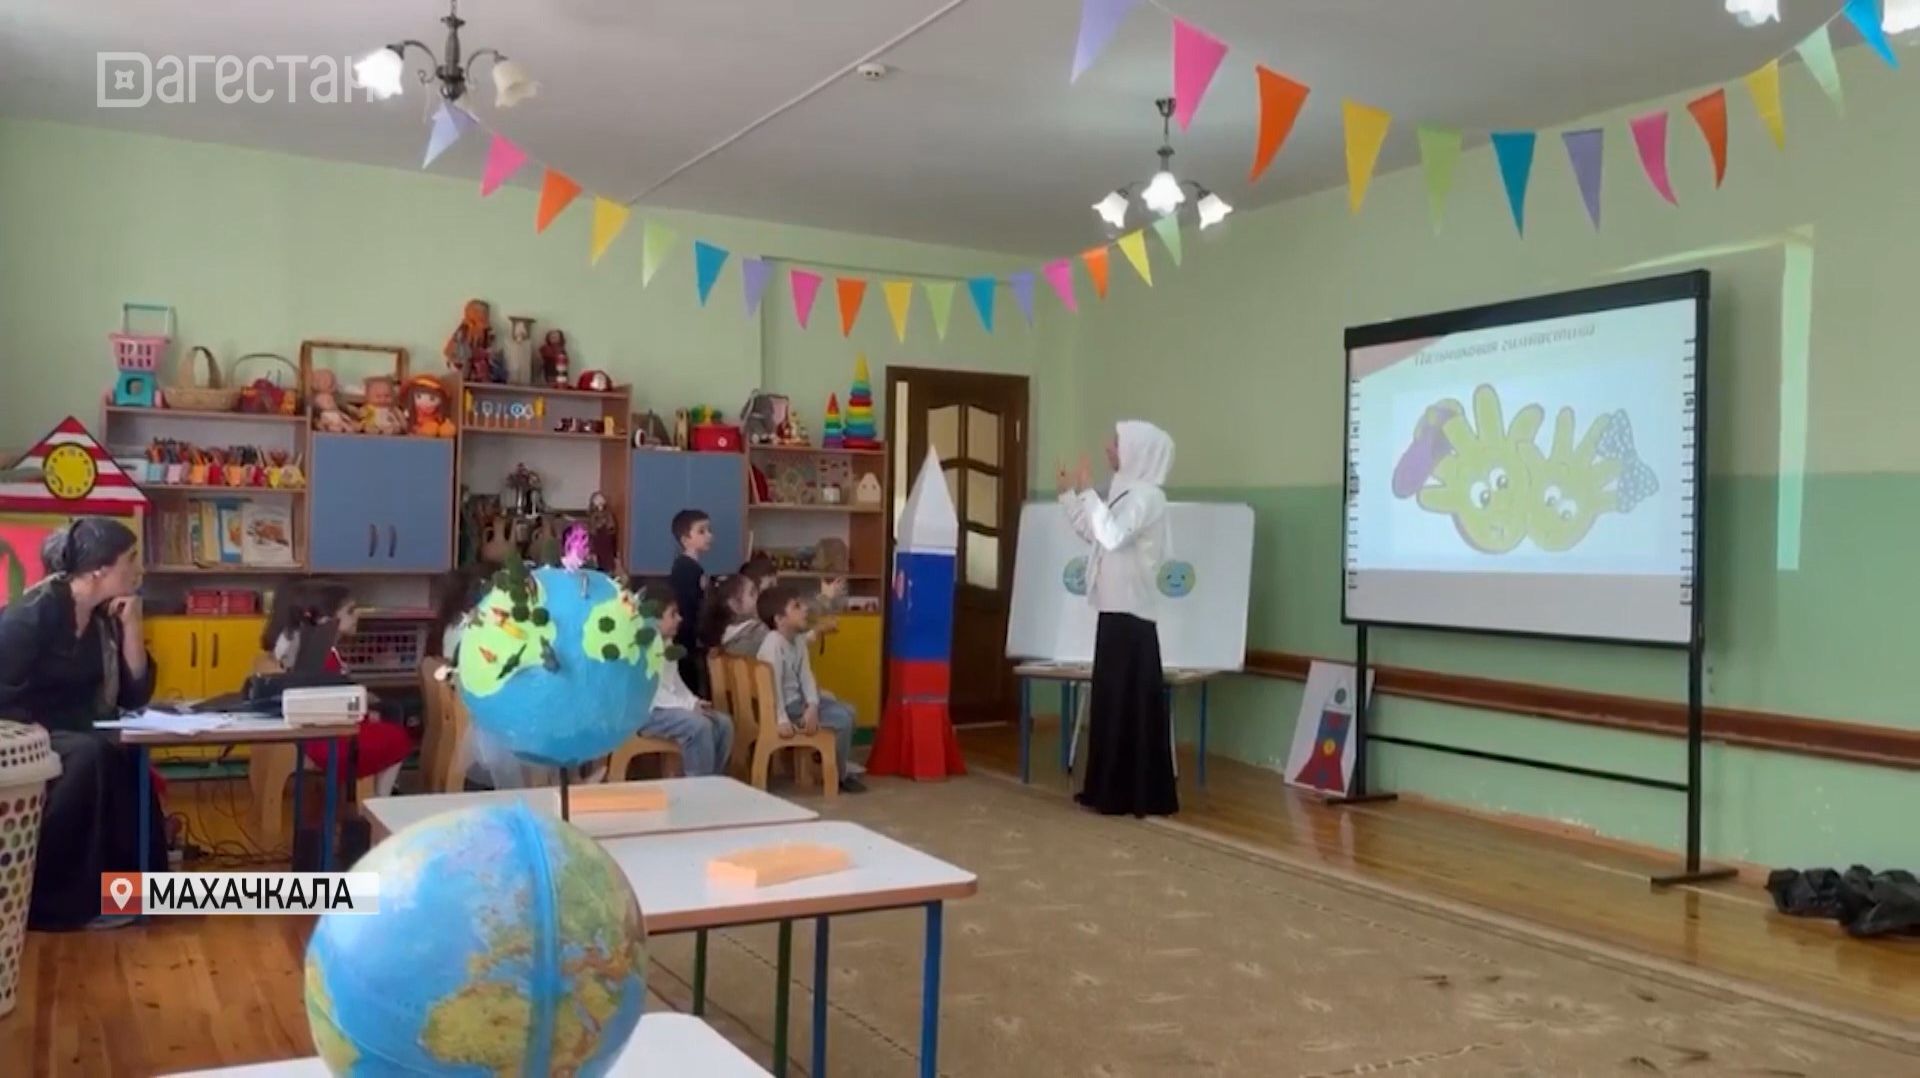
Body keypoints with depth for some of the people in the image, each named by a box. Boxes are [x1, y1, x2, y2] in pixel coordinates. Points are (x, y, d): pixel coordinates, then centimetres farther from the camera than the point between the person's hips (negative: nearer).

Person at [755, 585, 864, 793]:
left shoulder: (798, 640, 6)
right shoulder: (773, 644, -23)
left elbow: (806, 676, 0)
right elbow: (773, 685, -26)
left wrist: (813, 706, -14)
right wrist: (782, 720, -28)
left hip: (799, 699, 10)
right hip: (786, 705, -10)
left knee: (847, 711, 10)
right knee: (843, 719, -13)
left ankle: (843, 762, 24)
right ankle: (840, 775, 3)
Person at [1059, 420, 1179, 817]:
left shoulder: (1146, 495, -13)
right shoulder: (1127, 491, 17)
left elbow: (1111, 535, -28)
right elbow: (1092, 532, 27)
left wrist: (1086, 492, -23)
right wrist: (1069, 493, 23)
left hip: (1131, 613, -10)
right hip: (1117, 609, 10)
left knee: (1130, 702, -7)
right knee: (1112, 701, 12)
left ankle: (1138, 795, -2)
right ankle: (1111, 789, 19)